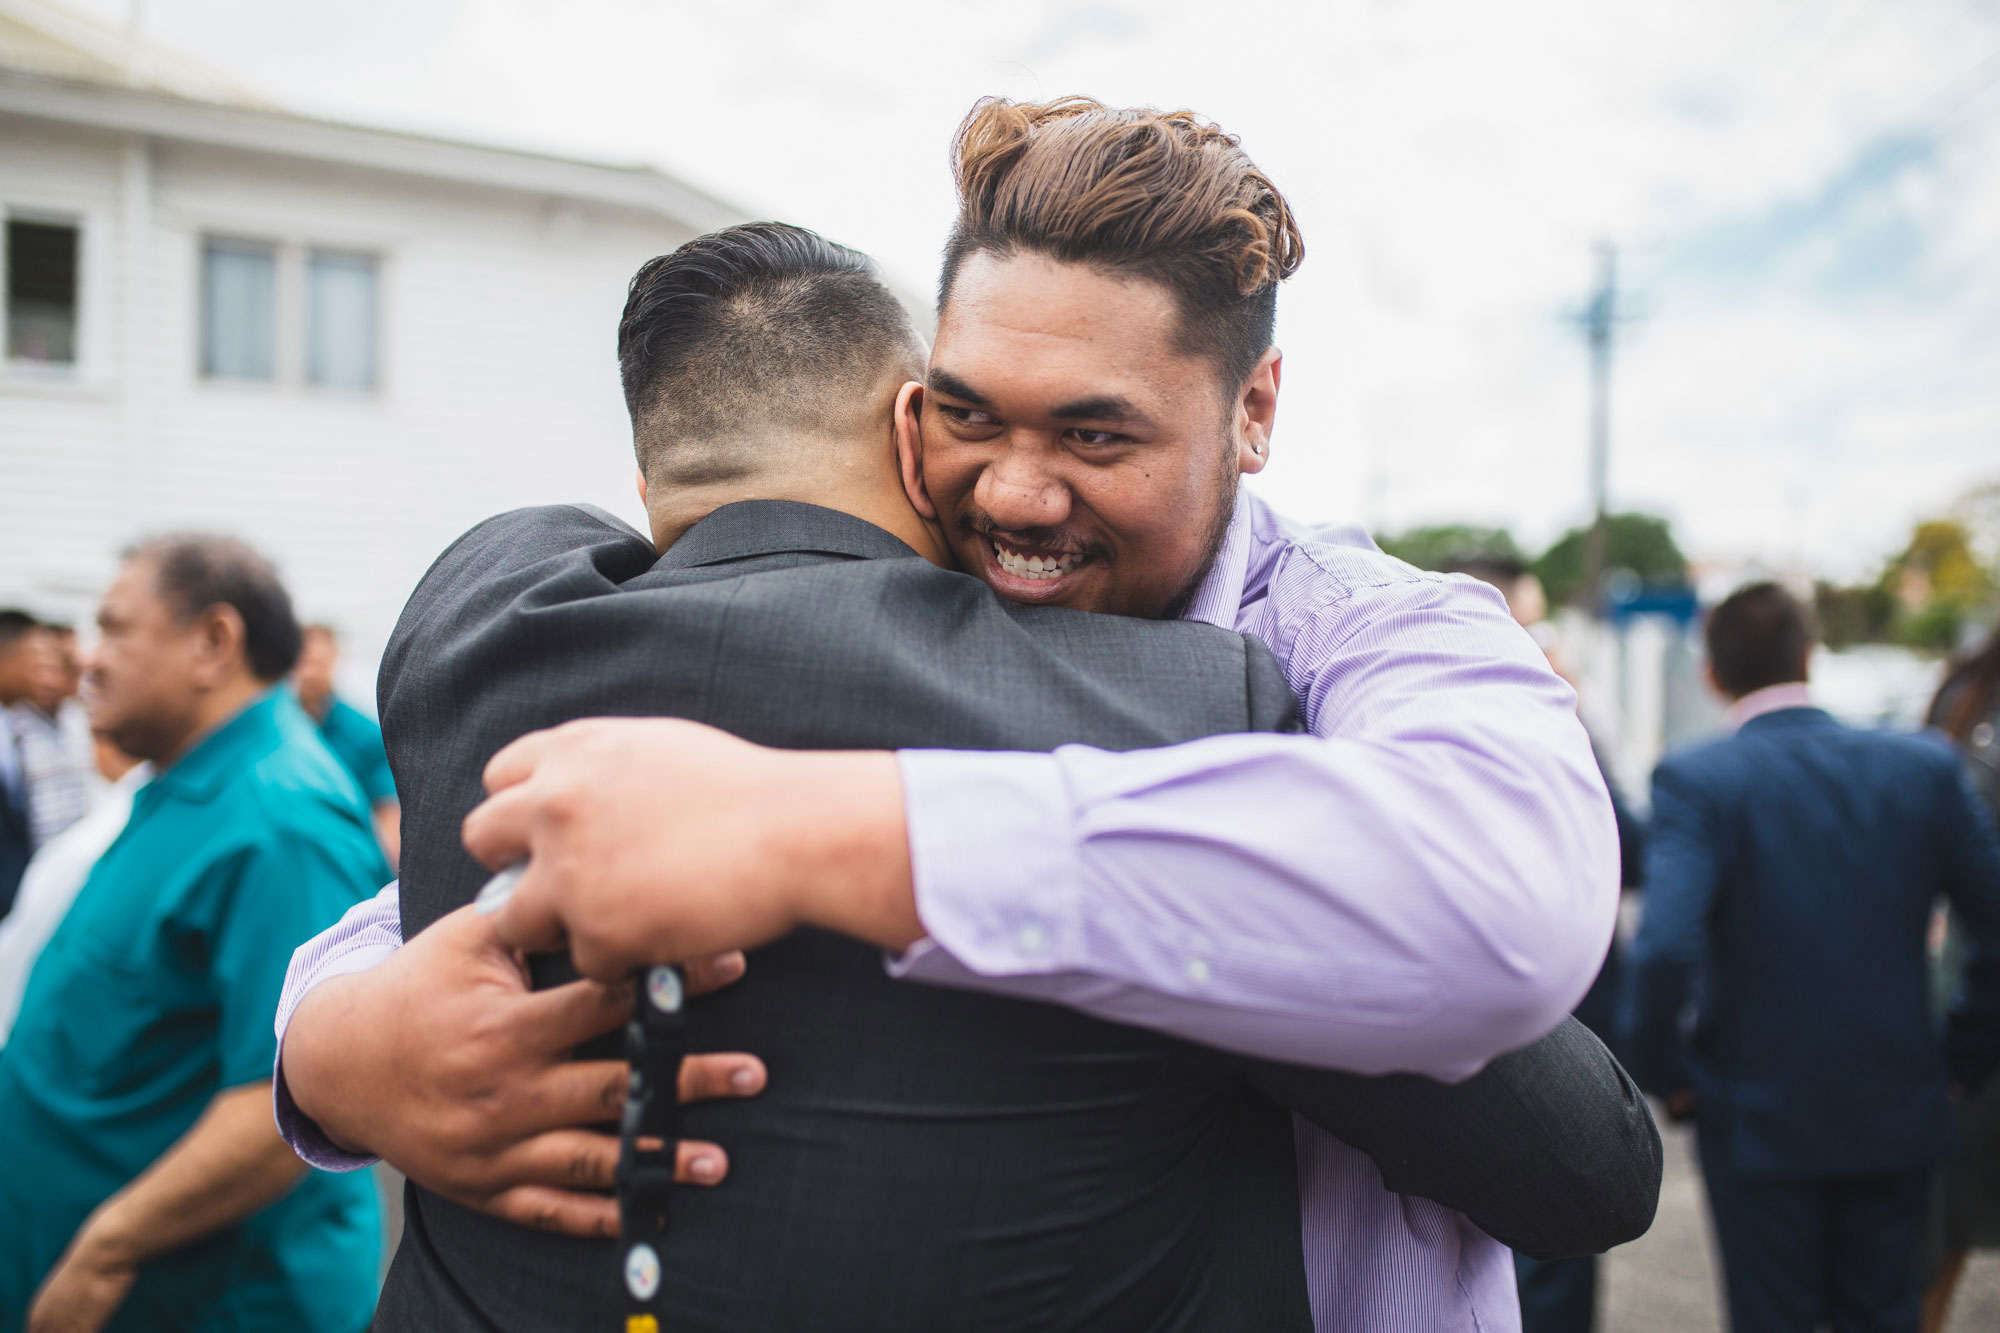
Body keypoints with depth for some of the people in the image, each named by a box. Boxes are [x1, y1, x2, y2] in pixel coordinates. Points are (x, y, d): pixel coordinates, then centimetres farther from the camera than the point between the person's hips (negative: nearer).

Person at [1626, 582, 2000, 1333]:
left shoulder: (1697, 780, -16)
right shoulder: (1923, 767, -4)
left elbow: (1665, 948, -26)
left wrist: (1661, 1070, -9)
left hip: (1758, 1122, -3)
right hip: (1897, 1119, 4)